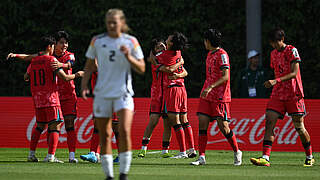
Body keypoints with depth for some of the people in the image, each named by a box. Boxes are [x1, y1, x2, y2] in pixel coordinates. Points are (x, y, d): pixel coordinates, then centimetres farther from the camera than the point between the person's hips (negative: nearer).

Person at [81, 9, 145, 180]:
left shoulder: (131, 42, 1)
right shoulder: (97, 41, 4)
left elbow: (141, 69, 3)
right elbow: (89, 65, 13)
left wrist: (129, 57, -14)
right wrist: (84, 83, -2)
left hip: (123, 93, -2)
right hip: (102, 94, 2)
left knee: (124, 130, -19)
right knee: (104, 136, 3)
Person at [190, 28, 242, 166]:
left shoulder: (222, 54, -12)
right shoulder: (210, 54, 15)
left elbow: (225, 77, -19)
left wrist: (210, 87, -28)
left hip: (220, 97, -8)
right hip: (206, 95, 8)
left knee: (223, 126, -5)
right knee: (202, 123, -3)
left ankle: (237, 152, 16)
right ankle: (201, 157, -4)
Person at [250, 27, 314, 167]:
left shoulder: (292, 51, -8)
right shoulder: (273, 54, 13)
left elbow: (294, 73, -17)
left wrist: (276, 81, -27)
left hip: (293, 95, -6)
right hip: (278, 95, 6)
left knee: (299, 127, 1)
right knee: (269, 123, -11)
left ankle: (309, 157, 21)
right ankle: (265, 158, -18)